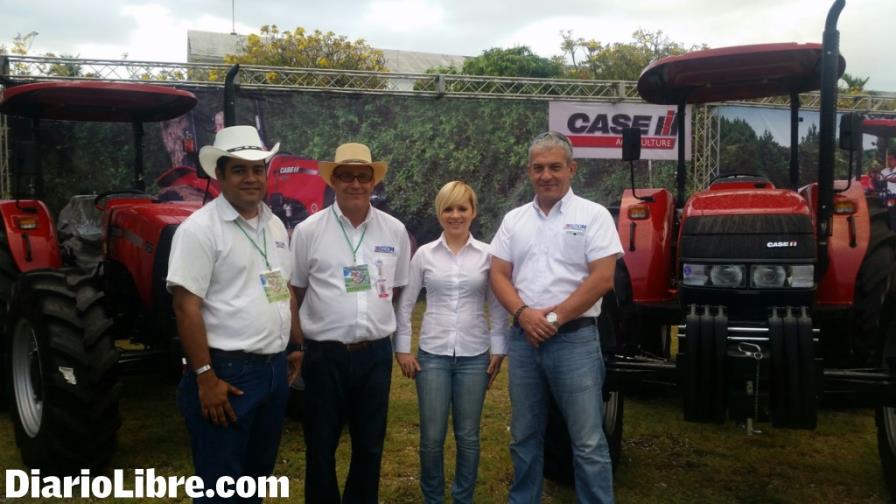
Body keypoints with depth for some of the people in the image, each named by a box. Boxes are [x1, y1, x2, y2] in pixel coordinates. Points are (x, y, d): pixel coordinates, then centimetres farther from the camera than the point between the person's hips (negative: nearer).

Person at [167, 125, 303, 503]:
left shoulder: (275, 225, 10)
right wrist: (204, 376, -19)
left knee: (259, 472, 20)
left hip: (274, 368, 7)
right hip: (227, 371, -7)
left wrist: (297, 345, 14)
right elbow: (187, 307, -17)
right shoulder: (199, 228, -12)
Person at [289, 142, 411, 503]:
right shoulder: (308, 231, -5)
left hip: (376, 353, 3)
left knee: (370, 446, 15)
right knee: (321, 446, 10)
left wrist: (373, 318, 9)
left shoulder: (395, 230, 3)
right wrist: (301, 341, 6)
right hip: (325, 354, -2)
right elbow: (295, 292, 4)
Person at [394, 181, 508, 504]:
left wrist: (498, 349, 1)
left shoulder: (486, 254, 0)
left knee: (468, 437, 9)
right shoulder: (424, 254, 1)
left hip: (474, 356, 0)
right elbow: (405, 302, 5)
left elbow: (497, 306, 5)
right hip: (432, 354, 0)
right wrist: (402, 348, 1)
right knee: (431, 438, 3)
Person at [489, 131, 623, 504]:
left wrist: (555, 317, -12)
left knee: (587, 441, 1)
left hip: (574, 339, -4)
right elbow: (499, 275, 6)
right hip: (523, 339, 4)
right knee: (524, 436, 16)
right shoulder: (514, 219, 10)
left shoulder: (593, 215, -3)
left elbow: (602, 279, -10)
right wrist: (524, 313, -11)